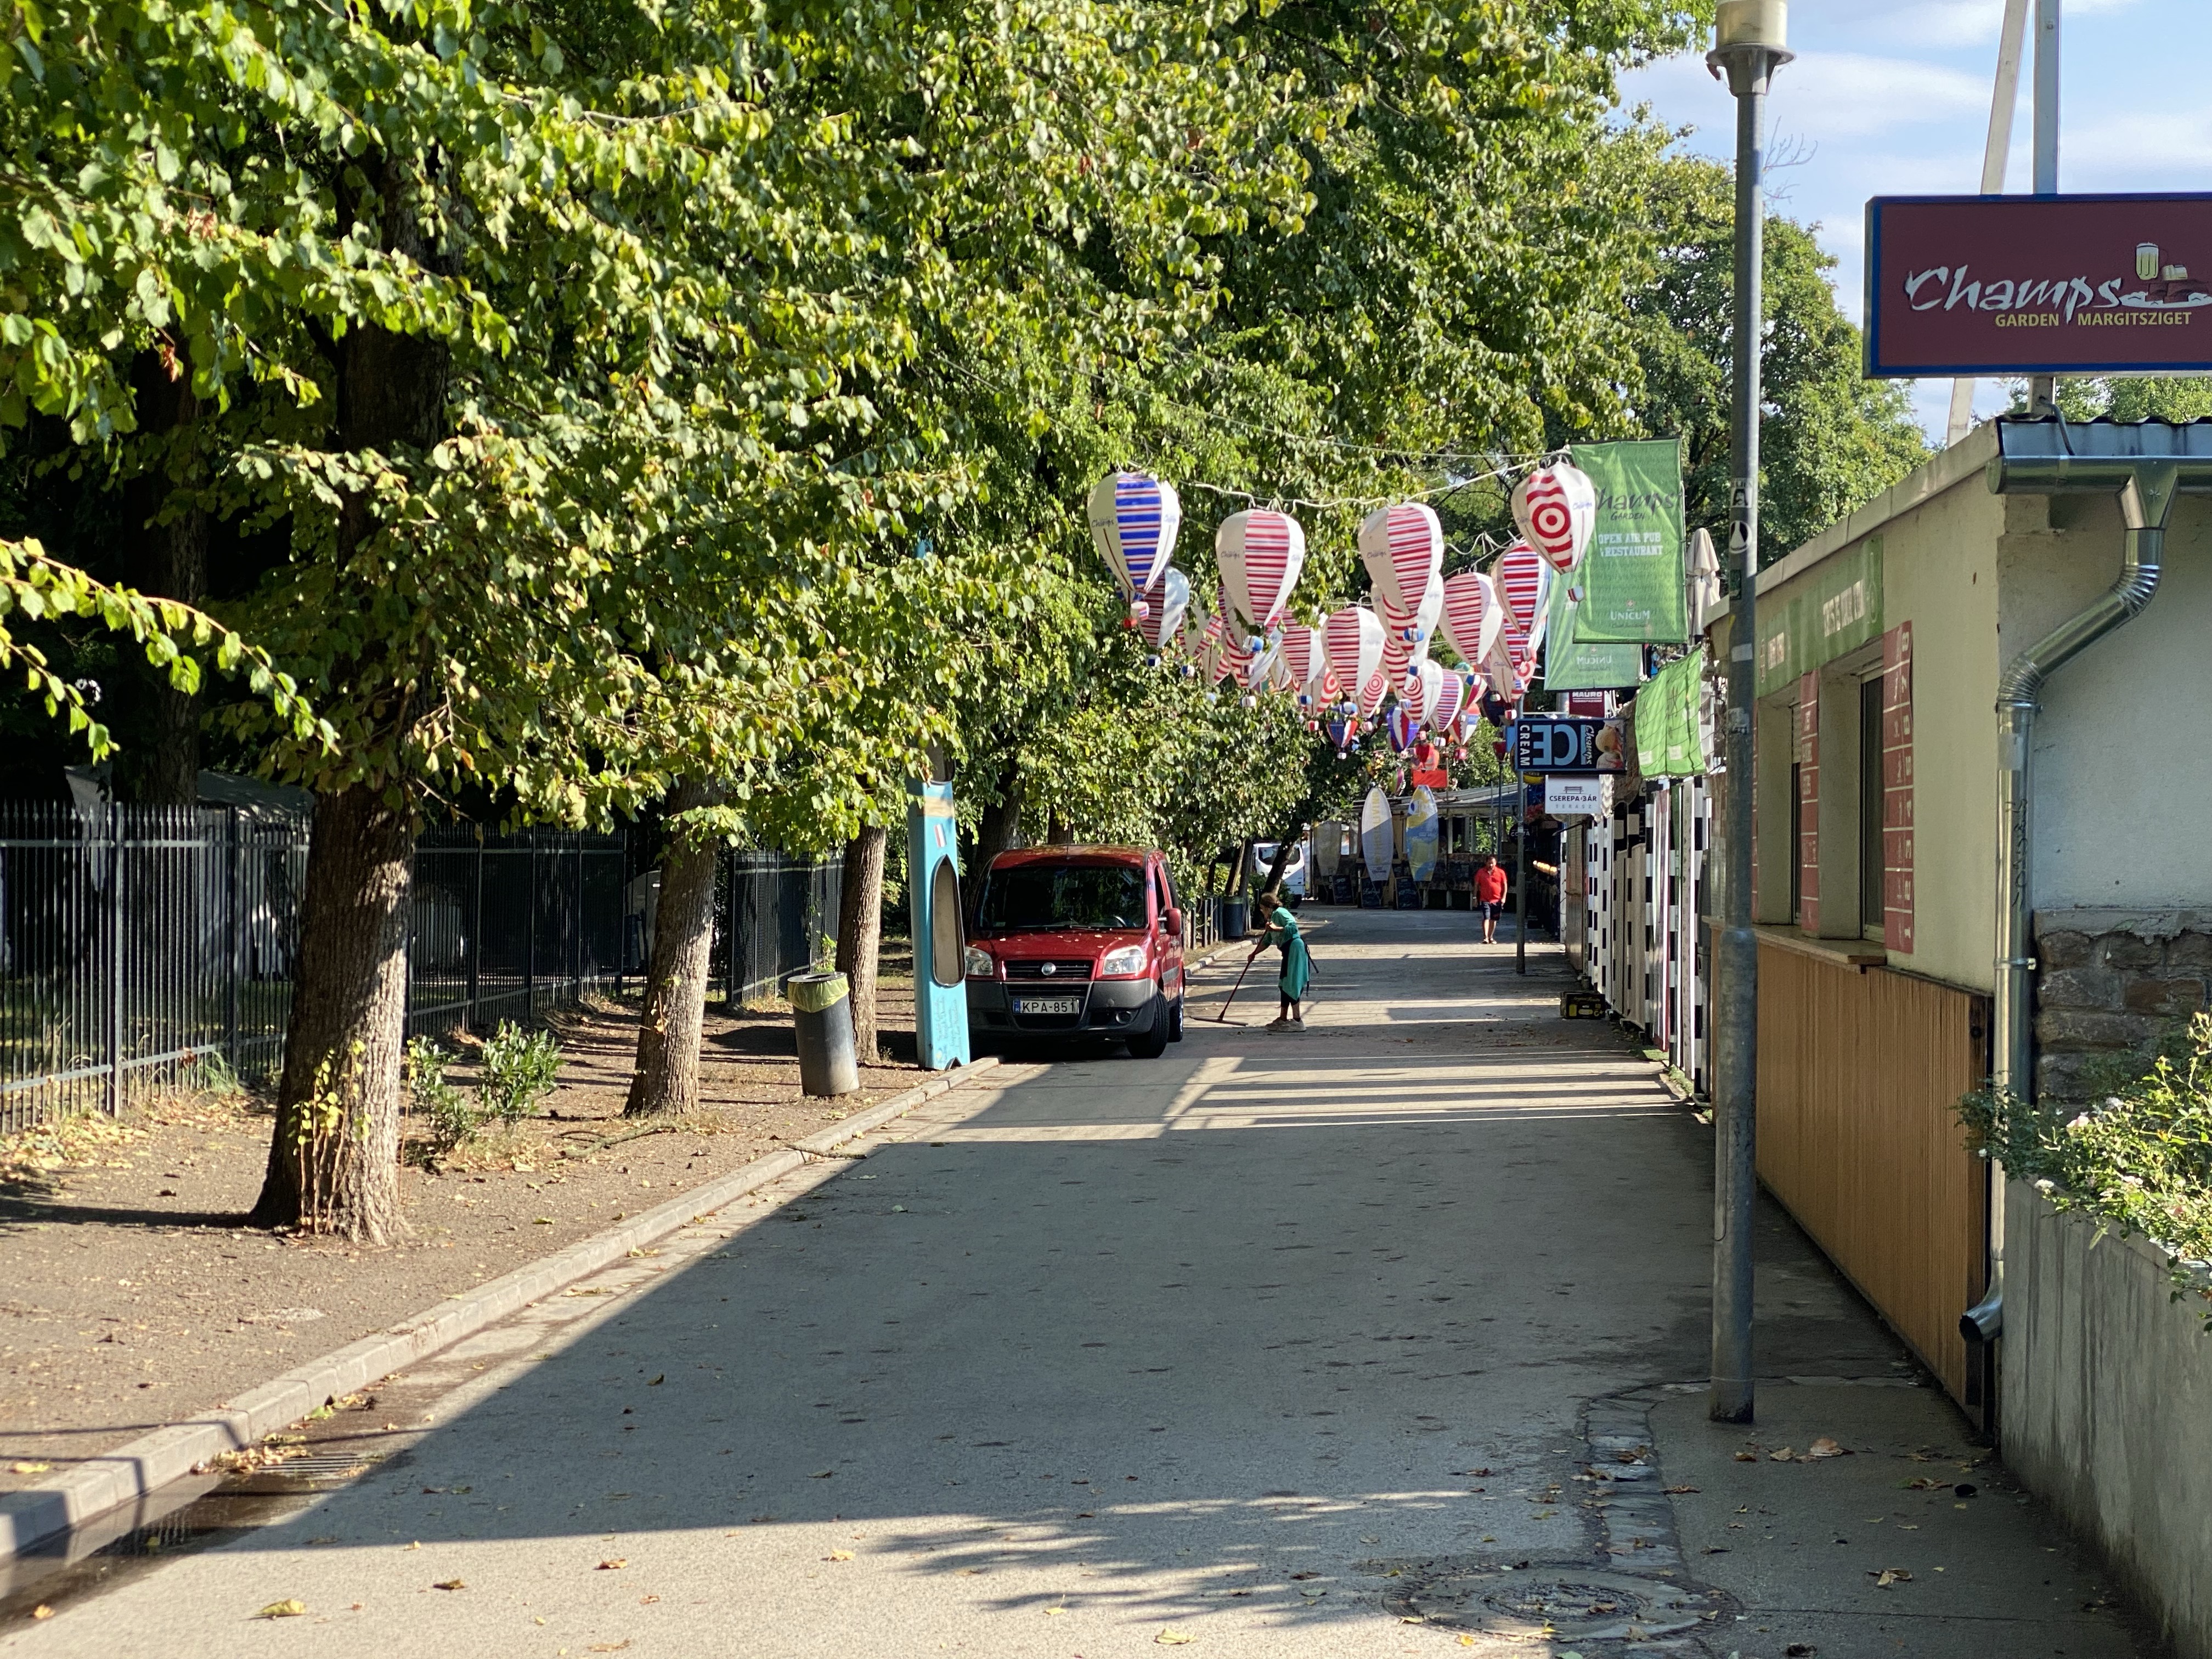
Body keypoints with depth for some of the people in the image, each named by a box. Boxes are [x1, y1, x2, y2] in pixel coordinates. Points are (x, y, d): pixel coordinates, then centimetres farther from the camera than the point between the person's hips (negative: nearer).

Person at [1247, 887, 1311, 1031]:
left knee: (1291, 985, -11)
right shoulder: (1273, 918, 24)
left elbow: (1293, 927, -21)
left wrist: (1276, 929, -23)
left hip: (1294, 947, -10)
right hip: (1289, 951, 10)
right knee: (1284, 985, 16)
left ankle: (1297, 1021, -13)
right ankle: (1283, 1019, 24)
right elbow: (1266, 942, 31)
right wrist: (1254, 954, 25)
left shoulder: (1280, 913, -5)